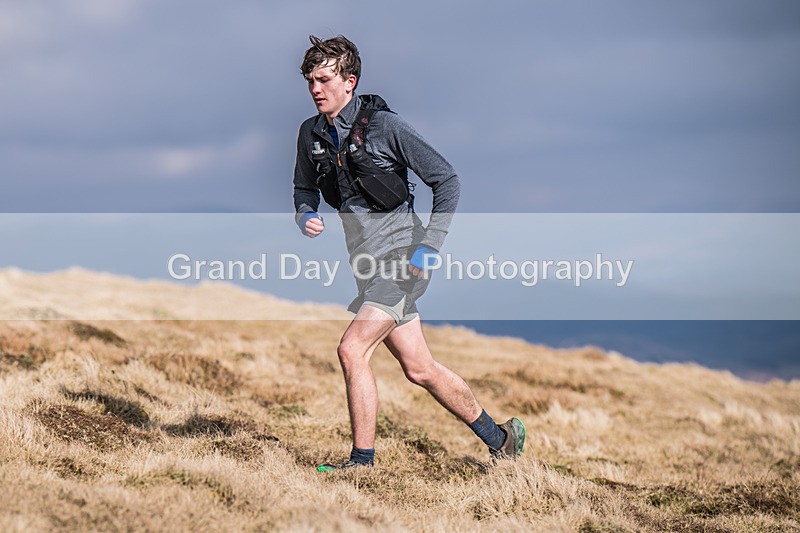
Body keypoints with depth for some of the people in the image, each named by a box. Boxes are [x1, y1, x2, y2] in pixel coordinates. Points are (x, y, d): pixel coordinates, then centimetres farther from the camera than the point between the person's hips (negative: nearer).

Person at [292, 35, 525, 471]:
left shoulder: (384, 125, -13)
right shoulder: (311, 134, 4)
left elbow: (447, 180, -8)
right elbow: (304, 188, 21)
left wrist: (429, 247, -13)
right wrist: (305, 216, -2)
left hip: (403, 256, -7)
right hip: (368, 264, 7)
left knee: (352, 349, -19)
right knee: (419, 369, 10)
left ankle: (363, 460, -6)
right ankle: (500, 440, 26)